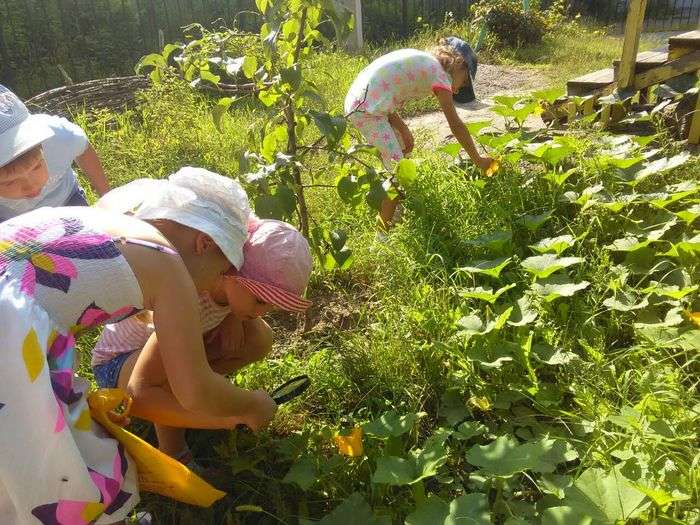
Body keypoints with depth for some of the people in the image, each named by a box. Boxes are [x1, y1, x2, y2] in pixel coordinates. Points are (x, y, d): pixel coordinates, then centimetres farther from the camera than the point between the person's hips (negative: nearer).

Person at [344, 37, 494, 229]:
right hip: (366, 109, -10)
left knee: (405, 147, 25)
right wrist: (478, 160, -1)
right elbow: (456, 124, -8)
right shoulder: (439, 72, -5)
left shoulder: (422, 62, 20)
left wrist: (403, 129, 3)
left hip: (358, 102, 10)